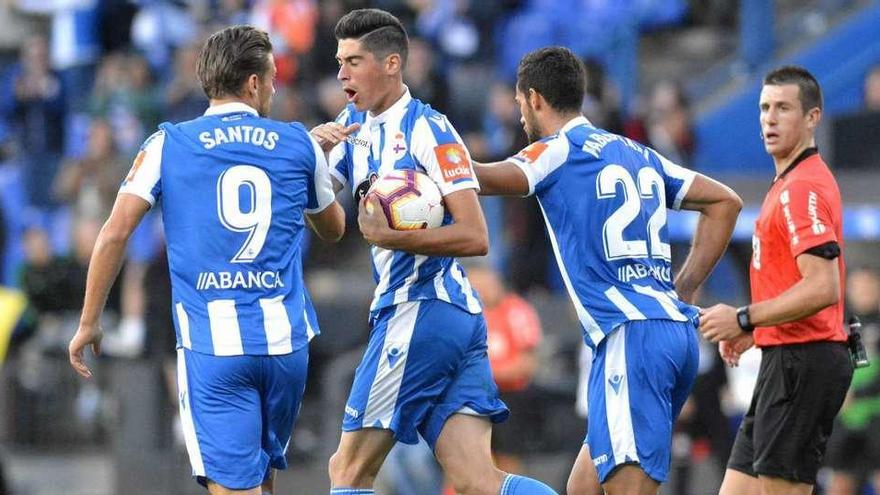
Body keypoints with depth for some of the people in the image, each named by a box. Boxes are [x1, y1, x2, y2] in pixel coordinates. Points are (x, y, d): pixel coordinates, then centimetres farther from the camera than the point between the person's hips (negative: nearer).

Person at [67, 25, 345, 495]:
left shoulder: (167, 144, 3)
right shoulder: (300, 144, 8)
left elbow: (115, 233, -4)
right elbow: (333, 228, 25)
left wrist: (88, 323, 5)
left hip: (211, 345, -2)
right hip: (285, 338, 2)